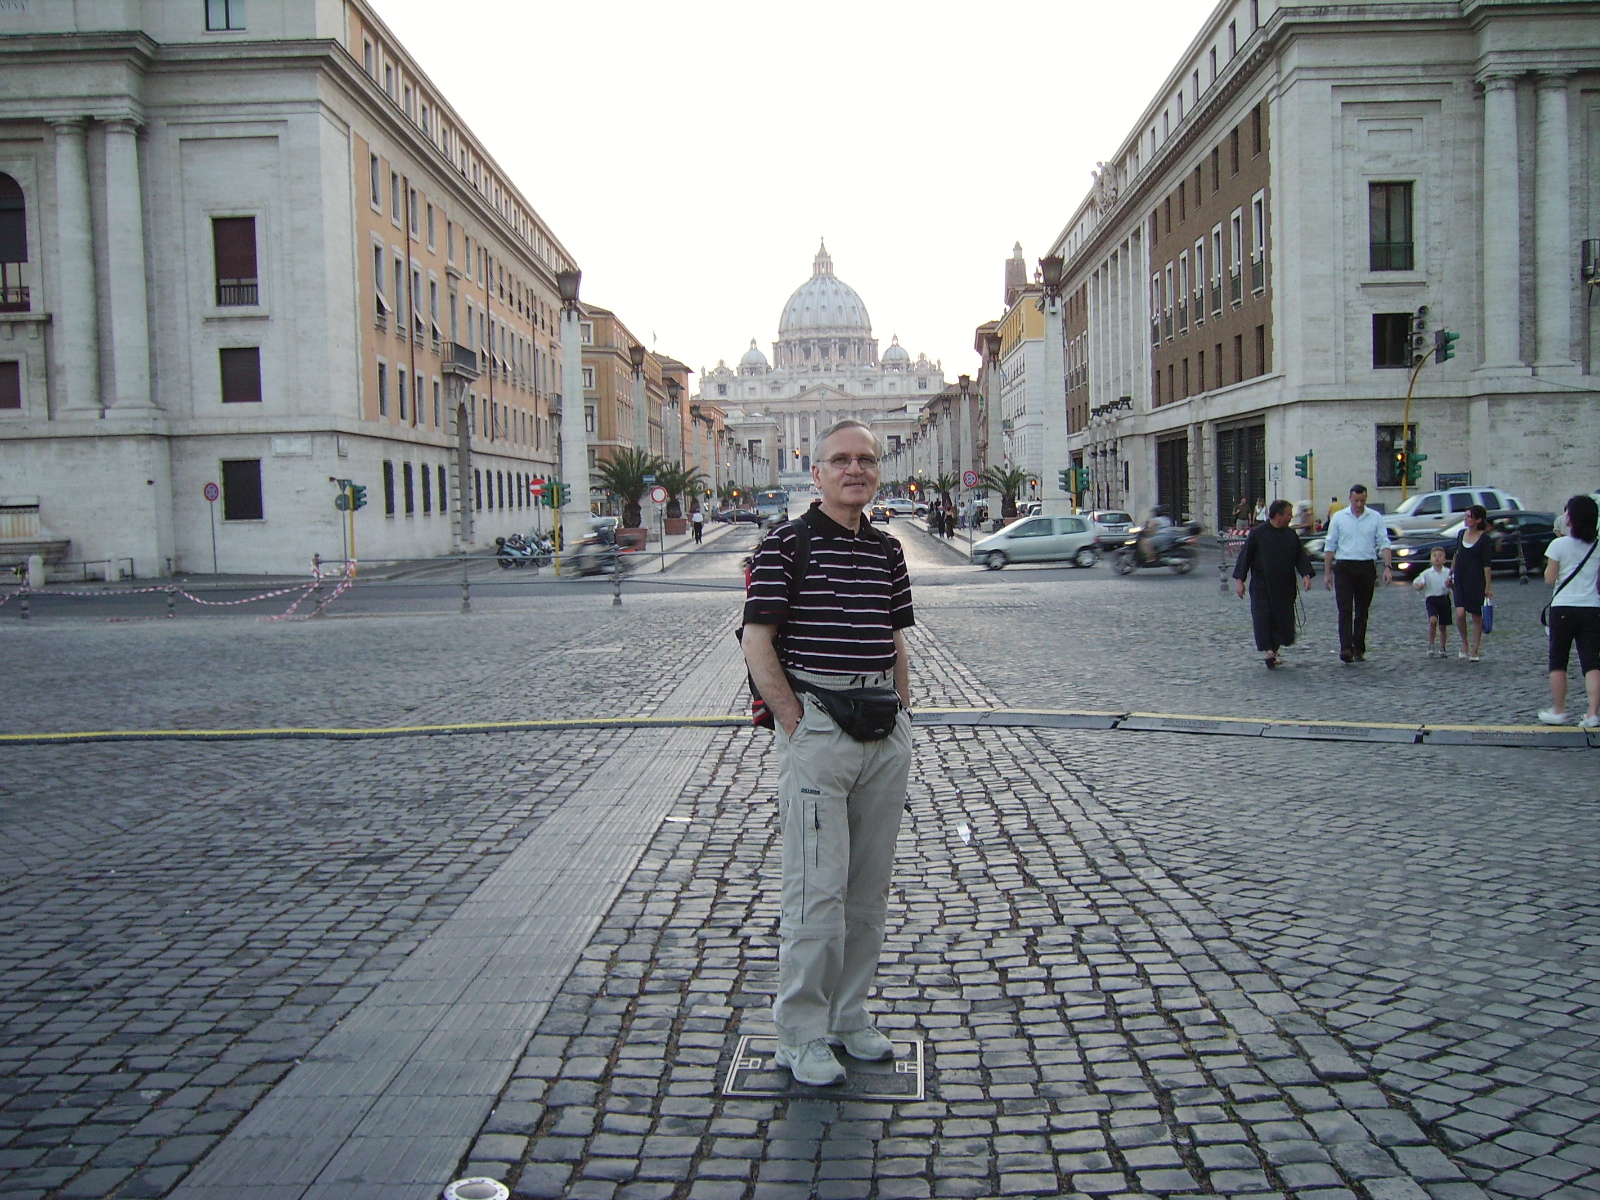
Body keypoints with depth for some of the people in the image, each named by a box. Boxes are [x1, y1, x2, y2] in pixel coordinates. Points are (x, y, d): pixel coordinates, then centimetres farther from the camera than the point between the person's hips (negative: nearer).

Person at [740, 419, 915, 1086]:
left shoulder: (887, 551, 13)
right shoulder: (785, 546, -6)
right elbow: (757, 644, -9)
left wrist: (904, 718, 12)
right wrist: (796, 723, -12)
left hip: (886, 731, 6)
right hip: (816, 726, -6)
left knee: (870, 886, 12)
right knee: (818, 887, -5)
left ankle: (849, 1015, 26)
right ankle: (802, 1033, 9)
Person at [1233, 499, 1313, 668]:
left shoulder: (1291, 535, 7)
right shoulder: (1257, 533, -6)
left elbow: (1300, 556, 9)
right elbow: (1245, 556, -5)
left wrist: (1305, 575, -7)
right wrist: (1239, 580, -8)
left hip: (1285, 586, 4)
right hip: (1262, 585, -4)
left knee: (1283, 617, 5)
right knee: (1264, 616, -11)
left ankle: (1275, 650, 17)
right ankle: (1269, 650, -13)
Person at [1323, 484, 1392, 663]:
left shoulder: (1375, 517, 5)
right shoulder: (1338, 517, 5)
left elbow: (1384, 543, 2)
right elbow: (1330, 546, 7)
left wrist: (1387, 567, -11)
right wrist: (1328, 573, 4)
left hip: (1367, 567, 1)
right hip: (1344, 567, -1)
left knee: (1362, 612, 8)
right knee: (1345, 610, -10)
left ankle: (1359, 649, 15)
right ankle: (1346, 648, -19)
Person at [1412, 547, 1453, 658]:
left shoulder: (1448, 573, 1)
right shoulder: (1426, 574, 0)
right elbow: (1416, 584, 4)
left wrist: (1450, 584, -23)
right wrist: (1419, 586, -18)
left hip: (1444, 599, 2)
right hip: (1431, 599, -2)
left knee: (1443, 626, 9)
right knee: (1433, 620, -25)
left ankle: (1442, 650, 23)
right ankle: (1430, 647, -15)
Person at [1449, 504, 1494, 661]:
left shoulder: (1485, 539, -8)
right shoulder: (1461, 534, 6)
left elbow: (1487, 564, -9)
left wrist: (1488, 586, -11)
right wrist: (1450, 575, 18)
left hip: (1476, 582, -3)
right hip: (1460, 580, 3)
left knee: (1476, 616, 5)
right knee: (1460, 613, -12)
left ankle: (1474, 650, 14)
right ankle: (1464, 644, 9)